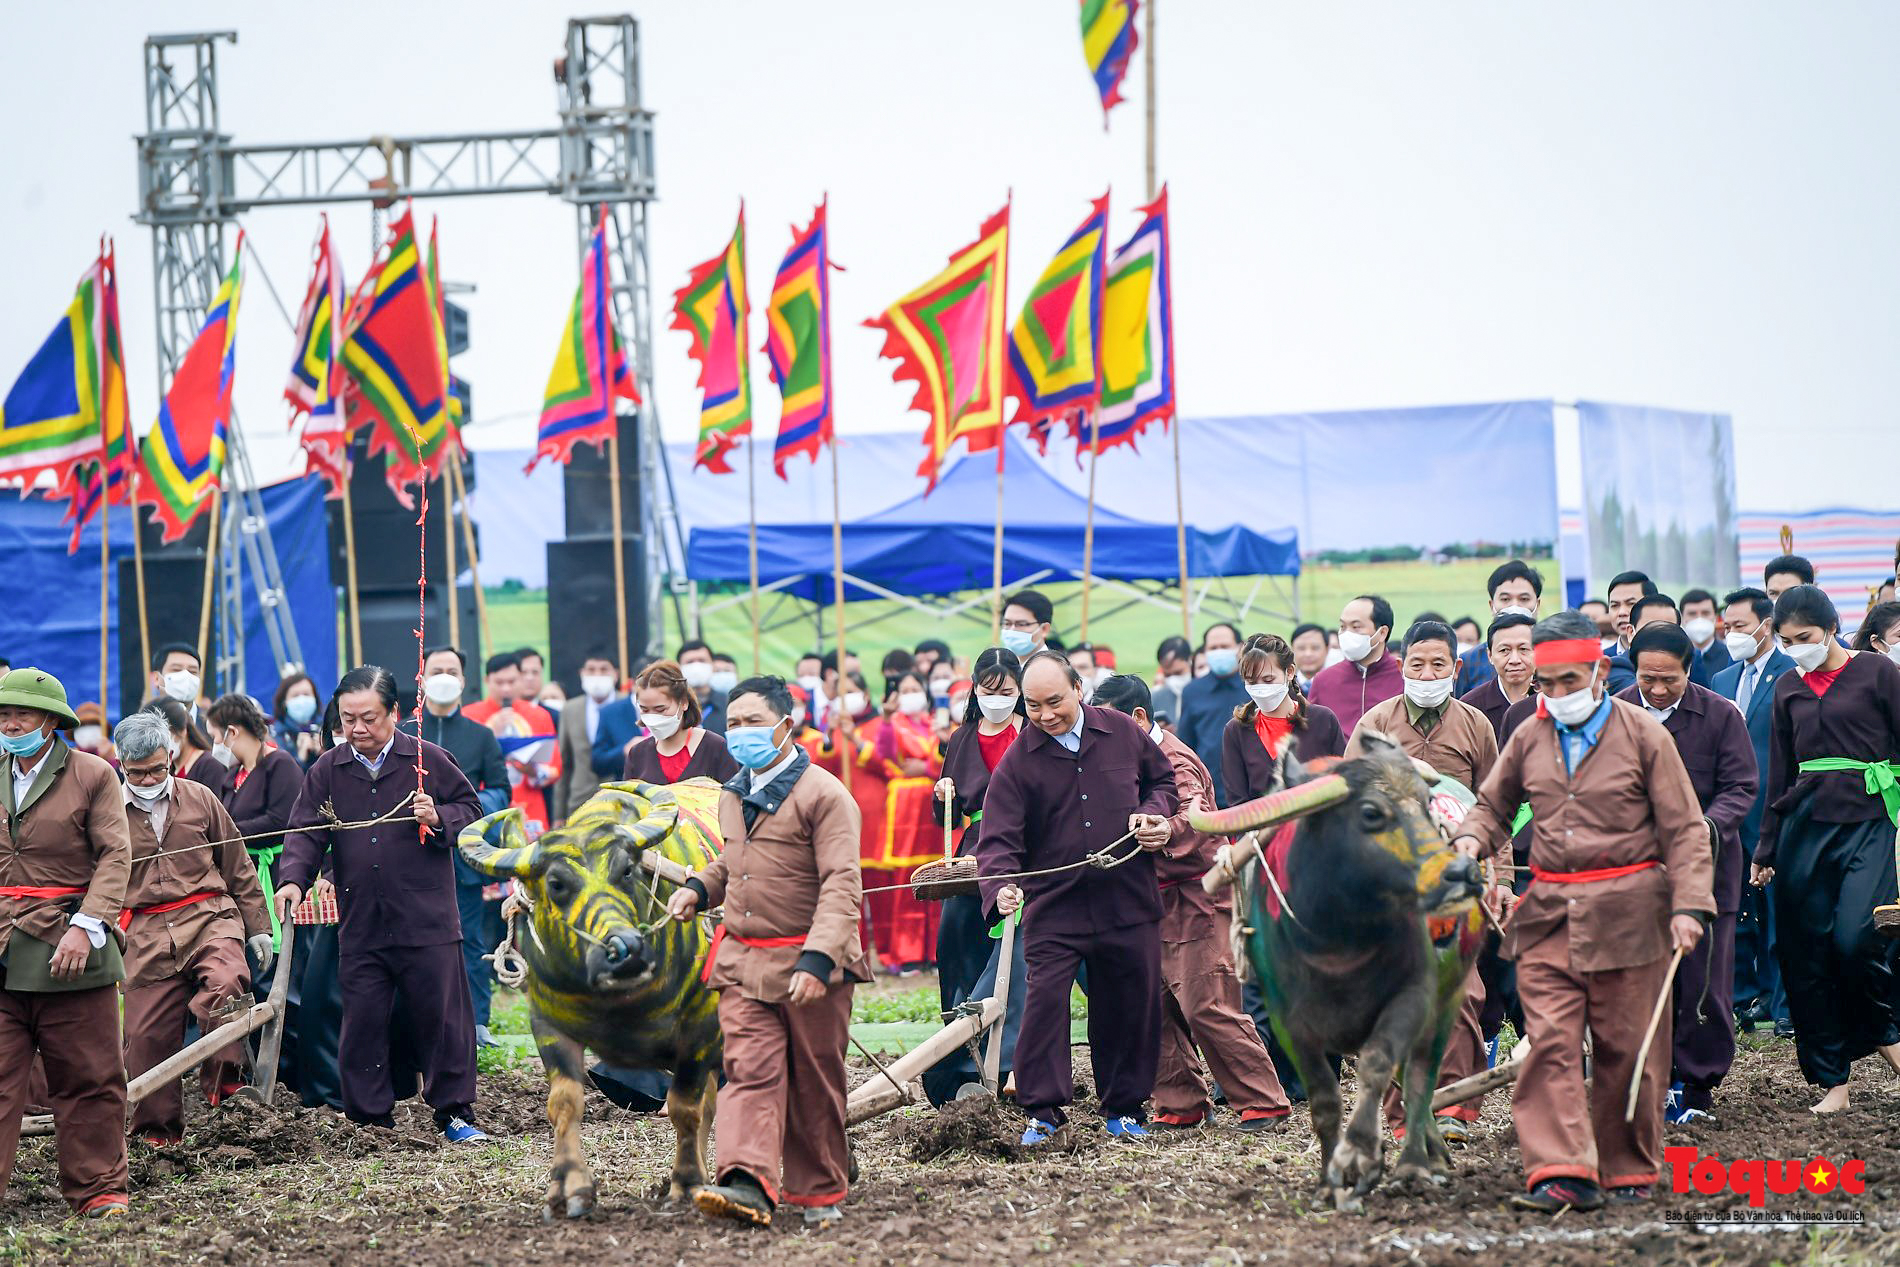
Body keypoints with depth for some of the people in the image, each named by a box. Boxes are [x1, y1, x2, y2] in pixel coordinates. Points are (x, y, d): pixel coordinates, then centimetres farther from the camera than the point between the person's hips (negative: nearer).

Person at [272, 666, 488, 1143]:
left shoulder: (428, 760, 1)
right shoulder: (327, 772, 7)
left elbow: (472, 812, 8)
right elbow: (306, 833, 3)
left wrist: (438, 818, -12)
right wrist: (293, 879, -14)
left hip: (427, 922, -2)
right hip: (360, 924, 2)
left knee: (441, 1018, 1)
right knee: (363, 1023, 4)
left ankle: (454, 1113, 12)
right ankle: (369, 1120, 13)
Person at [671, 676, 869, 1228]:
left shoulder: (824, 795, -11)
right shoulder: (733, 795, 13)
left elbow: (841, 885, -18)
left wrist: (817, 960, -27)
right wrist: (699, 888, 12)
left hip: (809, 962, -5)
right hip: (742, 960, 5)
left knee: (815, 1084, 6)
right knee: (750, 1071, -10)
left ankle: (819, 1193, 19)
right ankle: (748, 1185, -24)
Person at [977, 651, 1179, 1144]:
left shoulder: (1123, 733, 4)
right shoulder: (1017, 762, -4)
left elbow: (1165, 779, 22)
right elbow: (998, 838, -8)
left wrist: (1155, 812, 0)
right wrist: (1001, 886, -28)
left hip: (1128, 900, 2)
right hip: (1052, 905, -2)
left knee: (1131, 1003, 7)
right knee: (1045, 997, -14)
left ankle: (1124, 1107, 22)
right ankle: (1041, 1112, -5)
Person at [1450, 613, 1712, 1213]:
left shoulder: (1642, 735, -2)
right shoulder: (1529, 738, 8)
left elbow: (1685, 829, -2)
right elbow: (1493, 804, 22)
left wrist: (1688, 906, -12)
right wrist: (1471, 839, -1)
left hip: (1627, 909, -3)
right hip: (1549, 911, 3)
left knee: (1625, 1047, 4)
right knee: (1550, 1042, -9)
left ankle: (1628, 1170, 17)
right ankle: (1563, 1174, -14)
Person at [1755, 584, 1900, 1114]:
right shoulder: (1788, 688, 13)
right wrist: (1766, 848, 17)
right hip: (1805, 826, 5)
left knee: (1855, 937, -20)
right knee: (1805, 955, 0)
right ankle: (1832, 1080, 8)